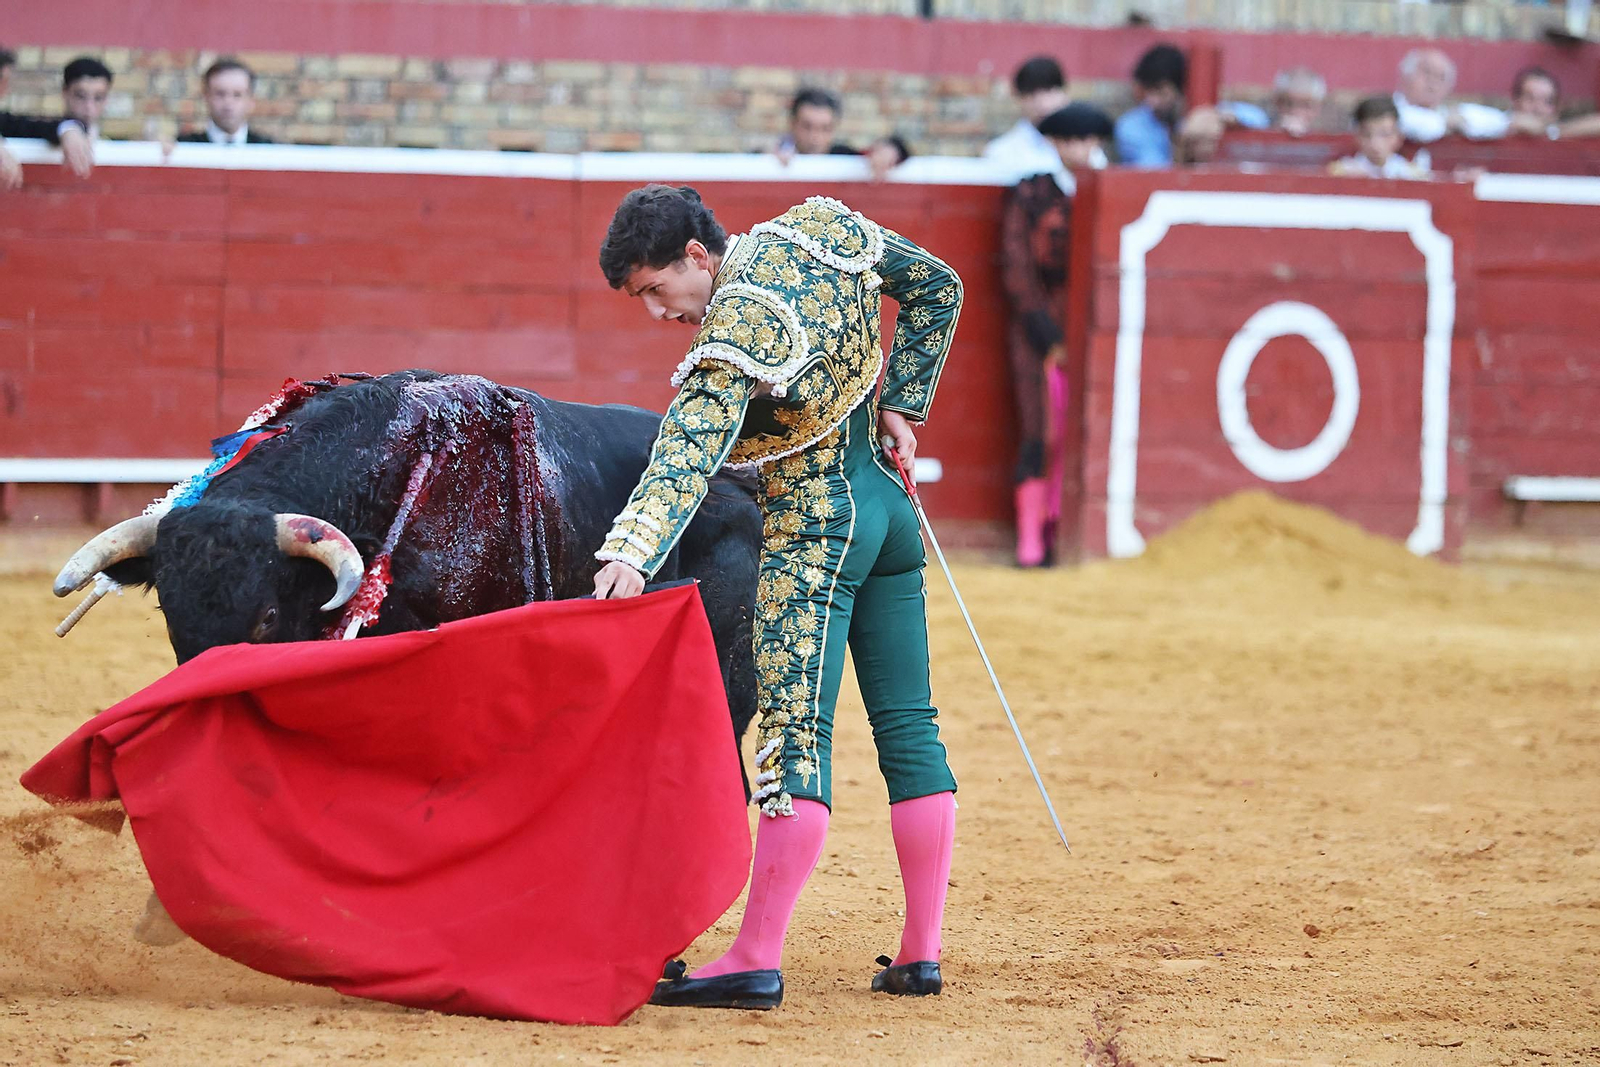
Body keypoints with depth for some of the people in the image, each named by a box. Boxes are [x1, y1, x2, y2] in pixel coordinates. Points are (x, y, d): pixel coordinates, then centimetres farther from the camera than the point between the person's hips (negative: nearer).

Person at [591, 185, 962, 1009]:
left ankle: (758, 961, -15)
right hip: (890, 508, 9)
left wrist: (631, 555, -48)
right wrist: (899, 406, 13)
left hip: (813, 534, -9)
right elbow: (937, 288, 14)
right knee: (908, 728, 8)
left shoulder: (731, 340, -22)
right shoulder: (819, 227, 2)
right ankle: (920, 955, 12)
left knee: (795, 733, -11)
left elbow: (684, 457, -36)